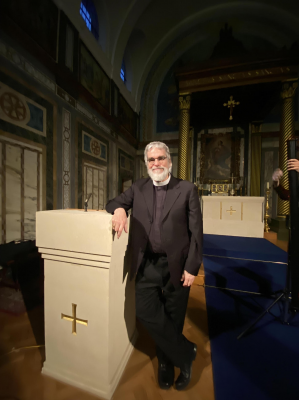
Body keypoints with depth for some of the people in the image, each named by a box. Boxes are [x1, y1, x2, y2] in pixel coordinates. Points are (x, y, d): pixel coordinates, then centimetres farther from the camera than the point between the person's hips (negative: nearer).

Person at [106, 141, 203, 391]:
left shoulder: (187, 189, -2)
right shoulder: (138, 188, 7)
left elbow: (196, 232, -4)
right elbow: (115, 202, 10)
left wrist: (192, 268, -7)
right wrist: (119, 209, -15)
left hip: (176, 265, -1)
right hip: (147, 265, 2)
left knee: (173, 319, 14)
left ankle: (166, 364, 45)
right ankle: (185, 353, 27)